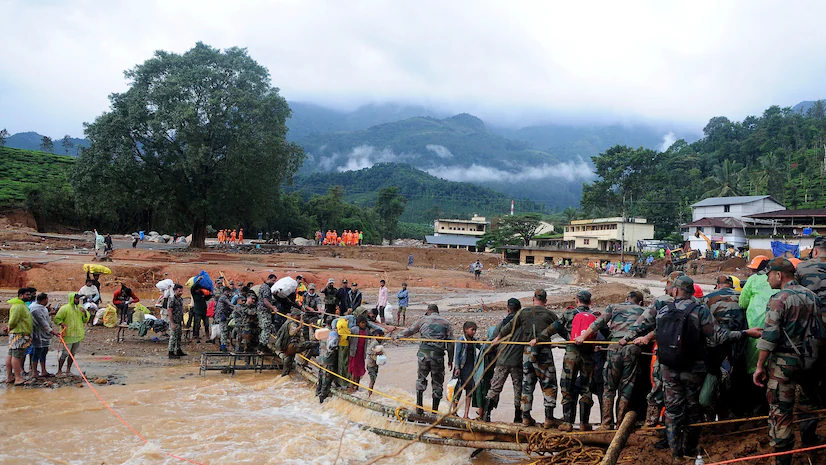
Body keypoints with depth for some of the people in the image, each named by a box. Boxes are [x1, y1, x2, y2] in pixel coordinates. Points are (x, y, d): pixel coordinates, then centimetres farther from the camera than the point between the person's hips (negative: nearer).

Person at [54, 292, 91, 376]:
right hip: (69, 335, -6)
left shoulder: (80, 308, 11)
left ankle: (68, 370, 20)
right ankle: (59, 371, 4)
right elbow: (57, 319, -3)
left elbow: (85, 320, 14)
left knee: (73, 353, 11)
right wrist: (61, 323, -22)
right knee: (65, 353, -6)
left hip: (78, 335, 6)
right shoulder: (65, 308, -7)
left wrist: (85, 313, -3)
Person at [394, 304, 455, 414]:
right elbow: (450, 343, 7)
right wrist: (450, 360, 12)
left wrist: (397, 336, 28)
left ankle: (419, 406, 8)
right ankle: (435, 410, 13)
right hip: (438, 355, 0)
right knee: (437, 382, 10)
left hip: (424, 352, 0)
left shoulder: (423, 320, 9)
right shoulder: (446, 323, 10)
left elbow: (409, 331, 15)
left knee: (421, 378, 16)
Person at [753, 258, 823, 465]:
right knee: (808, 402, 26)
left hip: (783, 362, -7)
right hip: (809, 361, 7)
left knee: (780, 411, -1)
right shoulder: (812, 296, 6)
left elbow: (770, 336, -19)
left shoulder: (779, 299, -15)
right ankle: (809, 440, 46)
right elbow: (820, 329, 13)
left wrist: (760, 366, -14)